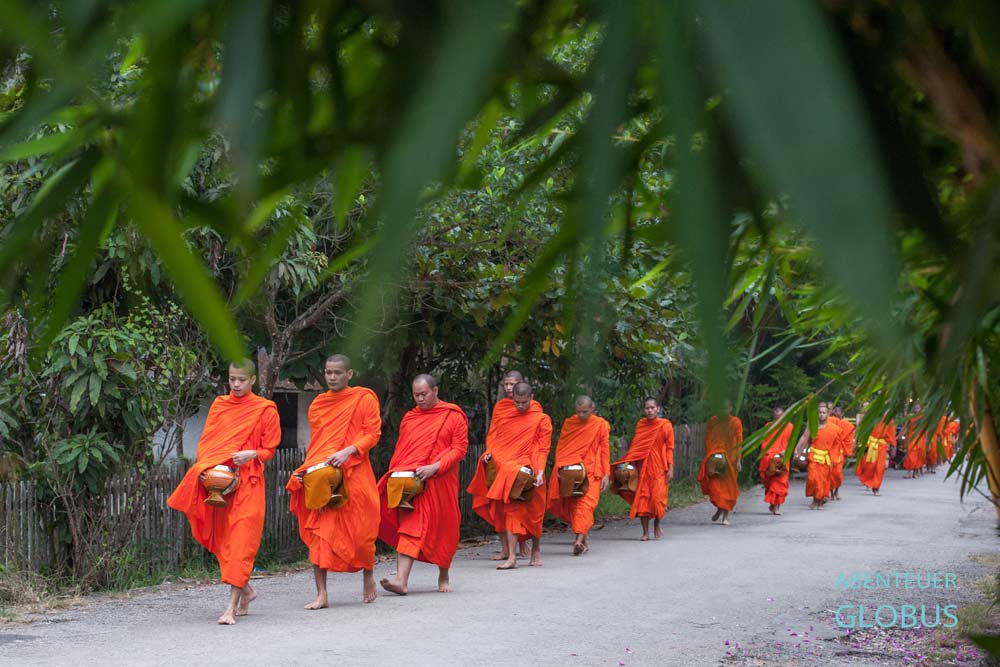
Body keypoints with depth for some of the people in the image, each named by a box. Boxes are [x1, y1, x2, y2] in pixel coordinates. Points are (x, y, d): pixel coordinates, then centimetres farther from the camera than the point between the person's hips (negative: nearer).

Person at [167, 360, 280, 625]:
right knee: (222, 542, 9)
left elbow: (270, 449, 3)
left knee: (240, 543, -10)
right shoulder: (219, 405, 12)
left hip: (247, 483, -4)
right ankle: (245, 591, 29)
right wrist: (207, 468, -6)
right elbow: (206, 442, 12)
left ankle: (232, 606, -12)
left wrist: (251, 454, -18)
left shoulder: (265, 409, 1)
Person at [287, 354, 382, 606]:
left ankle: (368, 578, 30)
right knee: (318, 531, -5)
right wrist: (310, 467, 5)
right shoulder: (317, 404, 14)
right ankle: (321, 594, -4)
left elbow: (373, 433, -5)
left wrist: (348, 451, -20)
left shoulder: (364, 399, 2)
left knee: (360, 530, 3)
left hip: (353, 474, -3)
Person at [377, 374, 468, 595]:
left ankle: (443, 577, 26)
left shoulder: (453, 416, 1)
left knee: (442, 531, 6)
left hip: (439, 483, -2)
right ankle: (402, 580, -17)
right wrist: (395, 474, 3)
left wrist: (434, 467, -17)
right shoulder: (409, 418, 14)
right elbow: (400, 450, 19)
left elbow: (459, 449, -5)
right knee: (410, 528, -8)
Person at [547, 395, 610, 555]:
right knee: (570, 505, 1)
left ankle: (579, 540, -23)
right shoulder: (568, 423, 9)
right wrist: (559, 467, 0)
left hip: (591, 472, -3)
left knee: (585, 505, -15)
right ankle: (583, 541, 11)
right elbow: (560, 447, 12)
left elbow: (604, 450, 3)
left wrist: (606, 474, -1)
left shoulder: (601, 425, 3)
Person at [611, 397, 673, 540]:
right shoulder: (640, 424, 7)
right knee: (642, 497, -2)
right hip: (643, 465, 3)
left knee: (657, 498, -9)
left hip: (659, 466, -3)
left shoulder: (665, 425, -1)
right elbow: (635, 446, 10)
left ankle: (657, 524, 19)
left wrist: (670, 468, -7)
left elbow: (669, 448, -1)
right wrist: (627, 462, -1)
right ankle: (645, 532, 5)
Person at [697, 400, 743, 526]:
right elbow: (707, 439, 9)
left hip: (729, 458, -1)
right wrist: (708, 456, -2)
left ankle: (726, 515, 9)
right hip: (714, 457, 2)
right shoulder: (713, 421, 8)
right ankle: (719, 508, 17)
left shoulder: (735, 422, 1)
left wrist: (738, 460, -9)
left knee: (728, 487, 1)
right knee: (714, 485, -8)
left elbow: (739, 442, -2)